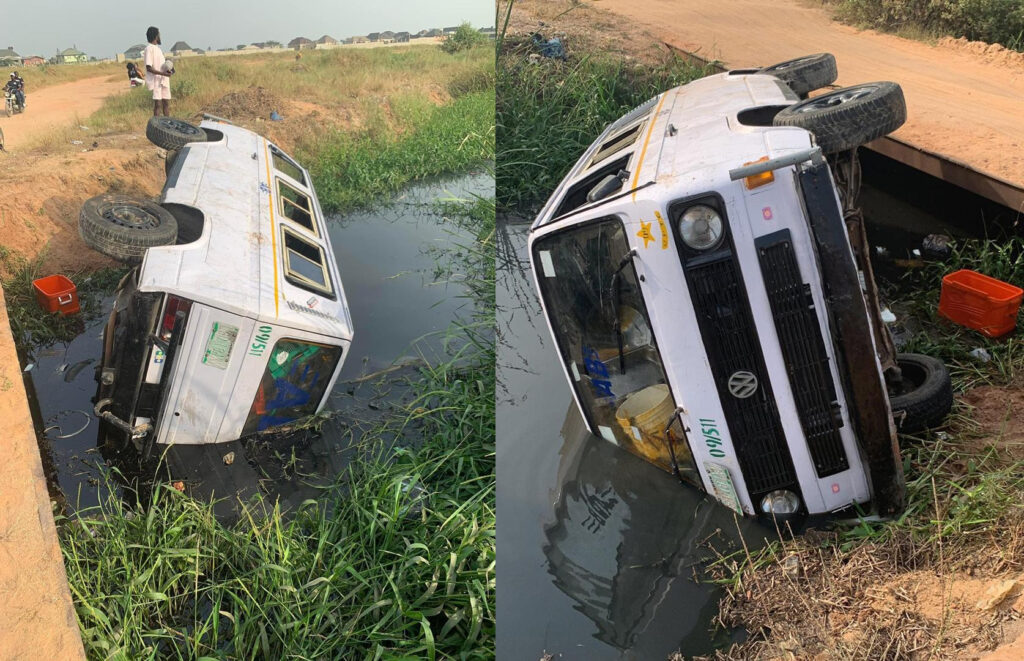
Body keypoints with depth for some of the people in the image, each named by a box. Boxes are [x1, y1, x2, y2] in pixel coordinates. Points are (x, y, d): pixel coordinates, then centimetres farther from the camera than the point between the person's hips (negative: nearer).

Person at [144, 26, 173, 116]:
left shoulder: (157, 48, 17)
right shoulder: (149, 49, -10)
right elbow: (149, 68, -16)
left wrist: (169, 69, 4)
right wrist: (163, 73, -24)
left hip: (164, 80, 9)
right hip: (156, 81, -9)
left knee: (166, 103, 9)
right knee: (158, 105, -8)